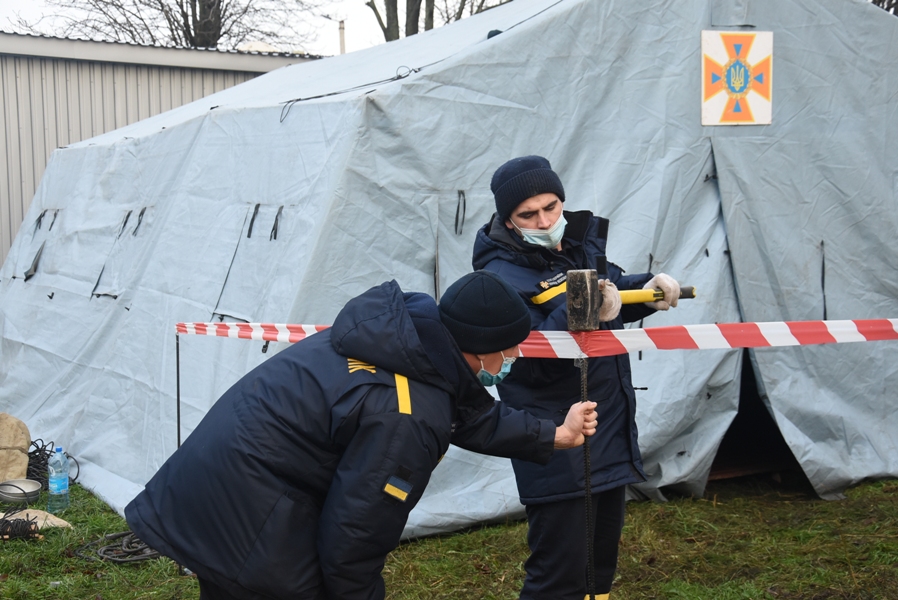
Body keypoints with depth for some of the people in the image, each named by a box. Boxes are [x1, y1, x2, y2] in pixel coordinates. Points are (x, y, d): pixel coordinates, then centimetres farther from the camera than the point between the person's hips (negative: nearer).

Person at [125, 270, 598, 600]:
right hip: (249, 527, -9)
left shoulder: (409, 332, -1)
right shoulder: (405, 418, -27)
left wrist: (554, 435, 24)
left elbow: (472, 414, 15)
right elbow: (354, 531, -20)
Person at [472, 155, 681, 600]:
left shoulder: (580, 241, 6)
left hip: (611, 437, 8)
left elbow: (615, 289, 23)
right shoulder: (503, 277, -16)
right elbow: (535, 363, -24)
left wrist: (645, 289, 3)